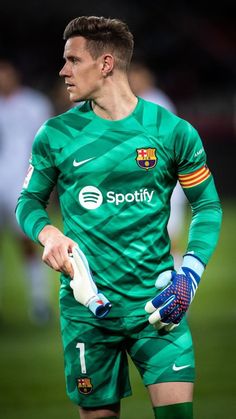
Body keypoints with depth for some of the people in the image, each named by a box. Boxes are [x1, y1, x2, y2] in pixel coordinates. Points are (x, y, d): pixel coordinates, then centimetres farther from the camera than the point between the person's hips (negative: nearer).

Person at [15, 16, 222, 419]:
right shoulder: (55, 135, 2)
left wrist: (190, 271, -7)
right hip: (87, 306, 1)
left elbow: (207, 205, 7)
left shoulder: (173, 131, -2)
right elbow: (29, 201, 12)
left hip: (155, 302, -1)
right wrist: (47, 232, -11)